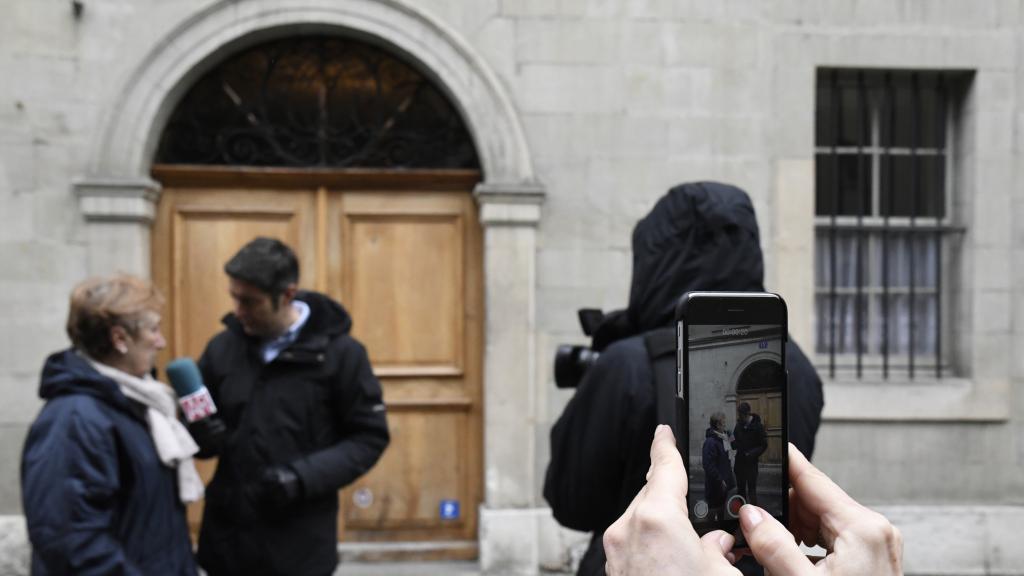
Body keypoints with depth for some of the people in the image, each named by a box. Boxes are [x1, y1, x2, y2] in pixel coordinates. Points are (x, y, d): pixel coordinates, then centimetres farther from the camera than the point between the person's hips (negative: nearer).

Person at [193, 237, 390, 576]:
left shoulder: (340, 352, -9)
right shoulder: (222, 347, 2)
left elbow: (370, 438, -6)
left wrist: (304, 476, -19)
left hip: (300, 543, -3)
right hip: (228, 534, 4)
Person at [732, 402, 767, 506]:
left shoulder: (757, 426, -12)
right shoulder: (739, 424, 3)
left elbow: (764, 445, -9)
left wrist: (752, 453, -21)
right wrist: (731, 444, -7)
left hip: (751, 463, -5)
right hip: (739, 461, 5)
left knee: (751, 490, -5)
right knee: (740, 488, 14)